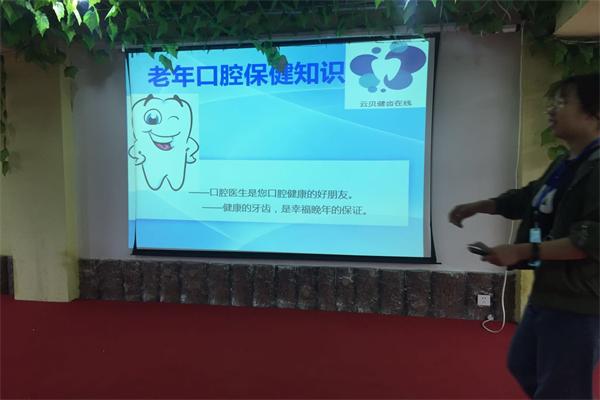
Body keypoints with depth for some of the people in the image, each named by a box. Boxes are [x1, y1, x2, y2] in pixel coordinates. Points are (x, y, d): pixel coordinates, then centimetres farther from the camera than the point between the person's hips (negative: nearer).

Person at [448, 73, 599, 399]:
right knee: (522, 365, 25)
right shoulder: (564, 164, 9)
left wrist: (522, 252, -25)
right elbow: (528, 199, 24)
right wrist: (475, 207, 22)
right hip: (547, 292, 10)